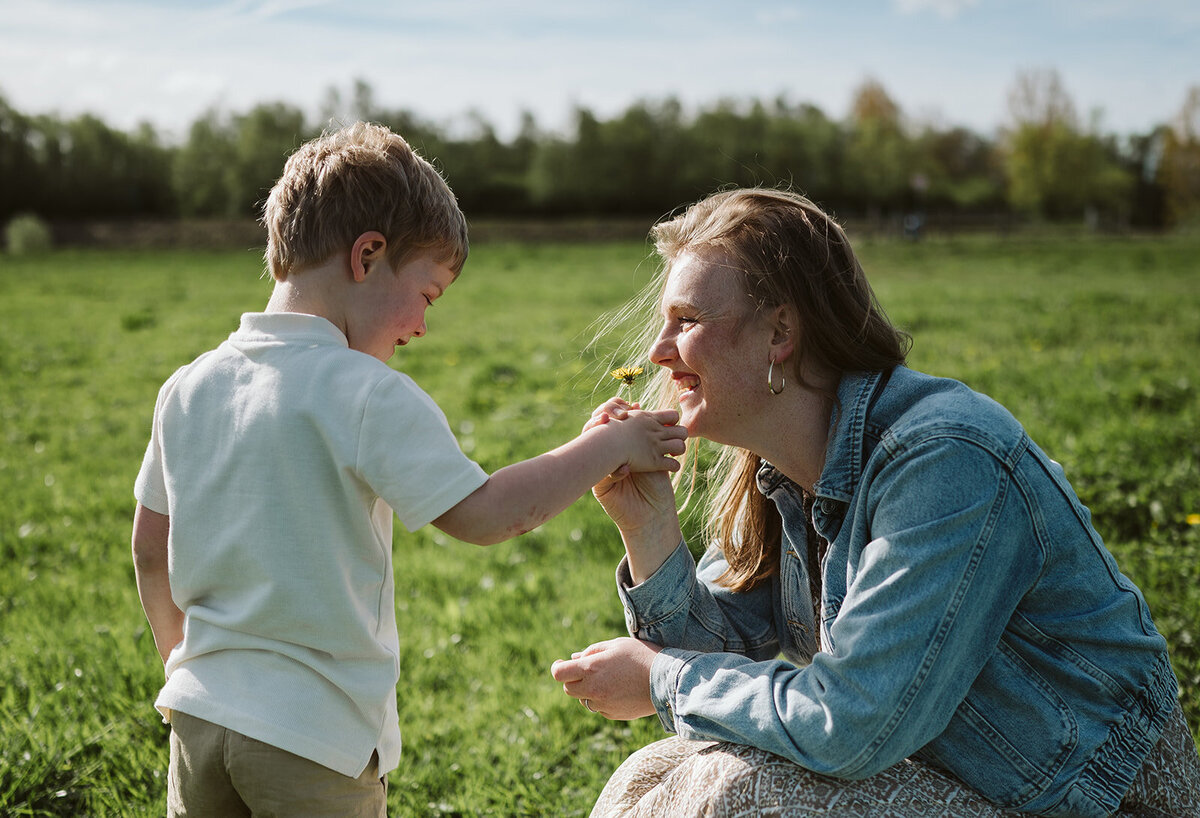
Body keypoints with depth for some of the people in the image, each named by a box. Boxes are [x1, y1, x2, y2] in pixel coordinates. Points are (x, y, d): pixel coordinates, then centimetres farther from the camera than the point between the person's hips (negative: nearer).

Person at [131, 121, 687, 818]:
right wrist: (607, 447, -8)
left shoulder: (188, 389, 4)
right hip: (314, 738, -6)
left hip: (199, 712, 6)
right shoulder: (369, 397, -17)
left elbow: (151, 550, 13)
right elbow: (484, 515, -19)